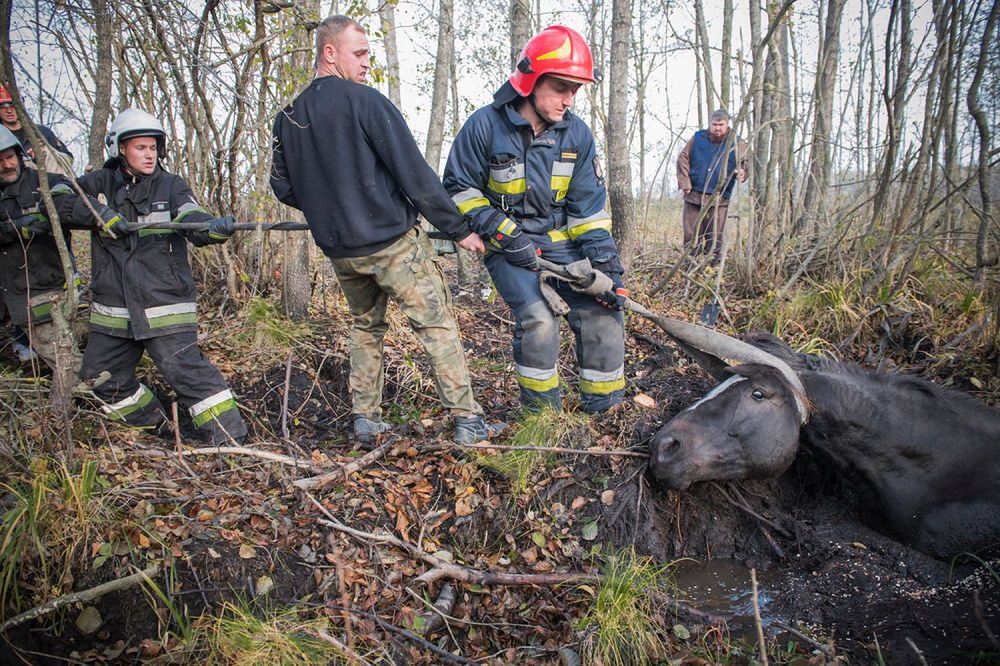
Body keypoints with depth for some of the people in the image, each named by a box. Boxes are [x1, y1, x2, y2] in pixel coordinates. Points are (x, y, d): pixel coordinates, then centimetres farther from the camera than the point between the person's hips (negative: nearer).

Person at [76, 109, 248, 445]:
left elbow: (191, 219, -18)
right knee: (101, 376, 16)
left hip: (164, 304, -5)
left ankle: (231, 437, -11)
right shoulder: (100, 183, 7)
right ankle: (153, 426, 36)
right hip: (113, 308, 5)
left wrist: (214, 226, -43)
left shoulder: (171, 186, -1)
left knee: (185, 369, -16)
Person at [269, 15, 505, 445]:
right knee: (437, 325, 0)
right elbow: (414, 173, -15)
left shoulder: (288, 118, 8)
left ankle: (365, 419, 22)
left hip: (339, 250, 7)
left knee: (366, 326, 22)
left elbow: (283, 188, 15)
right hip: (393, 241, -6)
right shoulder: (364, 100, -12)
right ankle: (467, 421, 1)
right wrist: (457, 229, -10)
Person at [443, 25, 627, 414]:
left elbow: (588, 206, 0)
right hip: (508, 247, -4)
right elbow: (460, 189, -6)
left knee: (603, 312, -8)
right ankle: (541, 415, 1)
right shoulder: (485, 126, -12)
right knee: (538, 320, -22)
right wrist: (505, 234, -16)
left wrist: (606, 264, -8)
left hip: (560, 242, 4)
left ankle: (602, 411, 10)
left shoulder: (577, 134, -1)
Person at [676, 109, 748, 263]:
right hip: (693, 196, 1)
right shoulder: (698, 138, 8)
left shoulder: (736, 144, 4)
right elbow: (683, 159, 10)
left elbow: (745, 165, 1)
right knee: (691, 238, 6)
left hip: (719, 199, -1)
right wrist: (685, 183, 1)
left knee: (715, 239, 2)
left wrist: (742, 173, -24)